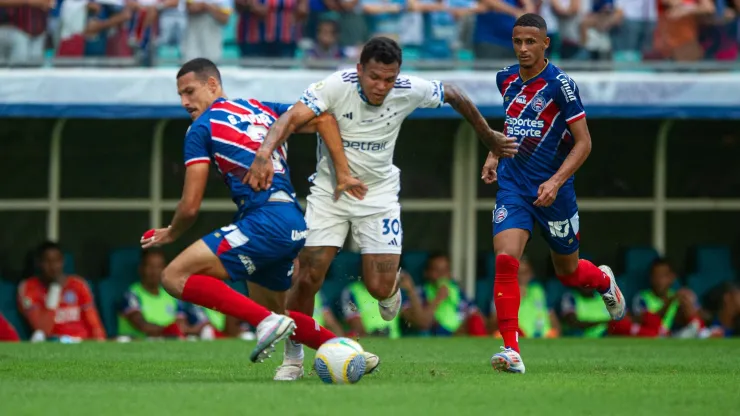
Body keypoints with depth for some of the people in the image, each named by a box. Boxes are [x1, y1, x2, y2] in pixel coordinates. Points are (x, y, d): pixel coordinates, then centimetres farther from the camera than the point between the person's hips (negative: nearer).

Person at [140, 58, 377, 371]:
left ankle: (267, 321, -21)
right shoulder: (262, 109, 21)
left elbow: (190, 206, -1)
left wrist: (170, 234, 19)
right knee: (273, 312, 27)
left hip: (265, 222, -9)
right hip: (295, 225, 9)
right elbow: (322, 119, 9)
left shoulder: (202, 128, 2)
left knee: (175, 277, -14)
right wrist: (343, 173, 6)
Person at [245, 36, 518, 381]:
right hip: (329, 193, -1)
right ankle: (292, 358, 10)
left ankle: (392, 282, 30)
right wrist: (264, 154, -53)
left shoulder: (409, 91, -14)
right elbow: (291, 118, -35)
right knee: (307, 280, -11)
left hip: (379, 194, 1)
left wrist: (488, 136, 17)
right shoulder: (335, 87, -22)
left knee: (380, 288, -10)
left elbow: (454, 95, 6)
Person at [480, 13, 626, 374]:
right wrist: (495, 153, 13)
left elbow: (583, 143, -13)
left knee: (568, 273, 14)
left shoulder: (560, 85, -14)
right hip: (512, 185, 3)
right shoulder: (506, 79, 3)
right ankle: (511, 351, -19)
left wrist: (556, 181, -24)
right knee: (505, 260, -19)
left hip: (552, 191, -3)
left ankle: (604, 280, 51)